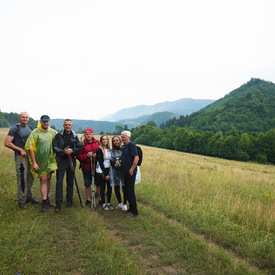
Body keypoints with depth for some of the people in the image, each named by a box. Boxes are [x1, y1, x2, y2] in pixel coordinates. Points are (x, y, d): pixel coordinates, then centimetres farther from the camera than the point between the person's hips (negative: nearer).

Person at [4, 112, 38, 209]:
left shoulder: (30, 128, 13)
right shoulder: (15, 128, -6)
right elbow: (7, 143, -11)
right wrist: (21, 150, -14)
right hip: (20, 156, -6)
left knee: (30, 177, 13)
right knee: (21, 179, -3)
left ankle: (28, 196, 28)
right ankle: (21, 200, 9)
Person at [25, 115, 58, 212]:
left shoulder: (53, 132, 4)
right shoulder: (35, 133, -8)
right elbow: (30, 148, -10)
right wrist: (34, 162, -14)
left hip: (50, 160, 4)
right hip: (40, 161, -4)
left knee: (48, 179, 12)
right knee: (43, 180, -3)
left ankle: (46, 198, 26)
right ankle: (44, 201, 5)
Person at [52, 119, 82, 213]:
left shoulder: (75, 136, 6)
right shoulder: (59, 135, -2)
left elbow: (79, 148, 6)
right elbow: (54, 147, -5)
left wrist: (72, 150, -12)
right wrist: (63, 151, -19)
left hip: (71, 161, 3)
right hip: (61, 160, -3)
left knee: (70, 181, 11)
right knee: (59, 181, -4)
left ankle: (69, 200, 26)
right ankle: (58, 203, 3)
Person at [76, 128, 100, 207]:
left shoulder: (98, 142, 6)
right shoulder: (82, 144, 2)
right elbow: (78, 156, -2)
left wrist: (97, 155, -11)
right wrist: (87, 155, -17)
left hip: (96, 166, 1)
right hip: (86, 167, 0)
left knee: (99, 183, 4)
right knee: (87, 184, 8)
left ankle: (100, 199, 19)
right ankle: (88, 200, 24)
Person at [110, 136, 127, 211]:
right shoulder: (111, 151, 8)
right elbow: (110, 161, 7)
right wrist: (114, 165, -11)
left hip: (123, 170, -3)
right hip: (114, 171, 3)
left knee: (124, 188, -1)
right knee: (116, 188, 8)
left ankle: (125, 204, 14)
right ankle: (120, 203, 26)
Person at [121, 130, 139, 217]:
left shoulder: (131, 145, -13)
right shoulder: (124, 147, 15)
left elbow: (136, 158, -20)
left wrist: (131, 170, -20)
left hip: (130, 173, -9)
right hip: (125, 173, 9)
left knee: (130, 192, -4)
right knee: (127, 191, 15)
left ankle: (134, 212, 7)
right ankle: (131, 209, 27)